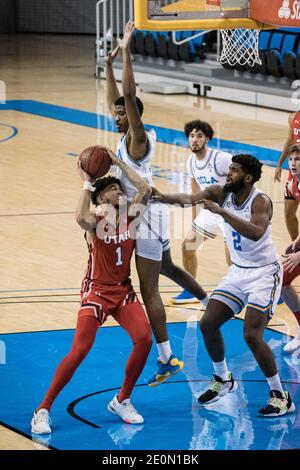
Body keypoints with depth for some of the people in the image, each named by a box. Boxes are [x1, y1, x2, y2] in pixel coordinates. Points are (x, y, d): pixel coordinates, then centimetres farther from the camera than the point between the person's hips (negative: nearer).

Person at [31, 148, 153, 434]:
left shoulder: (129, 215, 3)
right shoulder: (95, 222, -11)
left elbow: (145, 189, -11)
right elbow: (80, 218, -36)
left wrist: (119, 163, -7)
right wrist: (87, 182, -27)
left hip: (123, 290, 5)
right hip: (96, 291, -5)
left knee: (144, 339, -14)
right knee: (79, 351, -15)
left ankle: (122, 401, 7)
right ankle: (42, 410, -5)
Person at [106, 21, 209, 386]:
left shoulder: (138, 137, -18)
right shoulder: (128, 134, 6)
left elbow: (129, 95, -29)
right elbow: (115, 99, 19)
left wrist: (126, 52, -29)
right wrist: (109, 64, 11)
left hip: (148, 218, -10)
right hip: (148, 215, 10)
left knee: (149, 291, -10)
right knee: (166, 267, 30)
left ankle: (167, 359, -10)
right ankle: (210, 305, 48)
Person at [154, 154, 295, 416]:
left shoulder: (260, 201, -22)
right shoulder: (221, 194, -4)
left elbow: (256, 232, -41)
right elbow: (189, 199, -19)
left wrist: (221, 211, -44)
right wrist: (162, 198, -39)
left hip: (264, 273, -7)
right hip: (238, 272, 7)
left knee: (252, 335, -17)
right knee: (208, 323, 3)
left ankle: (281, 397, -3)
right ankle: (223, 380, 26)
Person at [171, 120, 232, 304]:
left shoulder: (222, 159, -23)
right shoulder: (192, 162, 2)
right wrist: (195, 222, 19)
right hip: (211, 211, 8)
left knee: (233, 259, -17)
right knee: (188, 246, 11)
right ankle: (191, 292, 28)